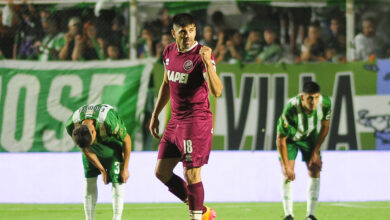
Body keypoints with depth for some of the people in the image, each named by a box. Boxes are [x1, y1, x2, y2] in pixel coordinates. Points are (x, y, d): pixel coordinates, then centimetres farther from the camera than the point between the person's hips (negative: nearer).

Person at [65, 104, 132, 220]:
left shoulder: (110, 123, -42)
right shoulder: (71, 126, -30)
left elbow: (127, 140, -21)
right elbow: (86, 150, -12)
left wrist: (125, 168, -14)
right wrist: (102, 170, -6)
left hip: (113, 141, -2)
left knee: (117, 180, -13)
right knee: (90, 179, -8)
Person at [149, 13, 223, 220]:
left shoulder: (202, 55, -15)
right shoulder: (169, 52, 7)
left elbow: (216, 91, -27)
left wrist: (208, 63, -39)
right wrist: (155, 115, 23)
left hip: (197, 121, -8)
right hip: (176, 120, 8)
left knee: (191, 174, -9)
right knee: (161, 172, 10)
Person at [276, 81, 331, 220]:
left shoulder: (325, 103, -29)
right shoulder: (290, 110, -40)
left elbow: (325, 127, -8)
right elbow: (280, 139, -28)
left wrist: (316, 152, -7)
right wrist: (286, 166, -24)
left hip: (309, 136, 3)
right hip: (289, 137, -3)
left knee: (315, 171, -7)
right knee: (287, 174, -14)